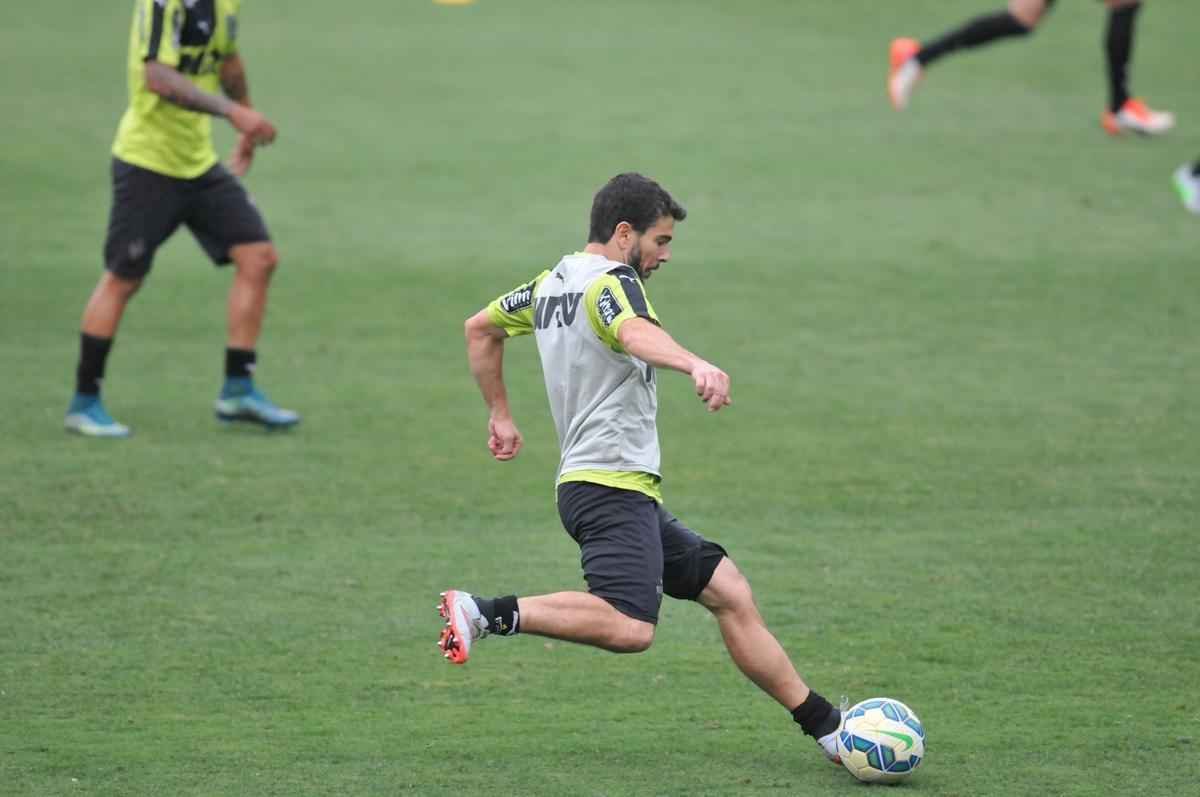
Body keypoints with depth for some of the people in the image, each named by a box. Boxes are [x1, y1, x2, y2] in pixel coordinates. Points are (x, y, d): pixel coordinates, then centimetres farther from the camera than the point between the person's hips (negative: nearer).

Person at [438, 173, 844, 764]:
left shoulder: (551, 283, 19)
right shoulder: (610, 281, -10)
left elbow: (480, 328, 33)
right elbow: (635, 333, -34)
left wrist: (499, 415, 39)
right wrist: (696, 366, -53)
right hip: (613, 487, -11)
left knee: (729, 592, 11)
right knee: (629, 627, -30)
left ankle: (826, 726, 12)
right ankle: (487, 613, -25)